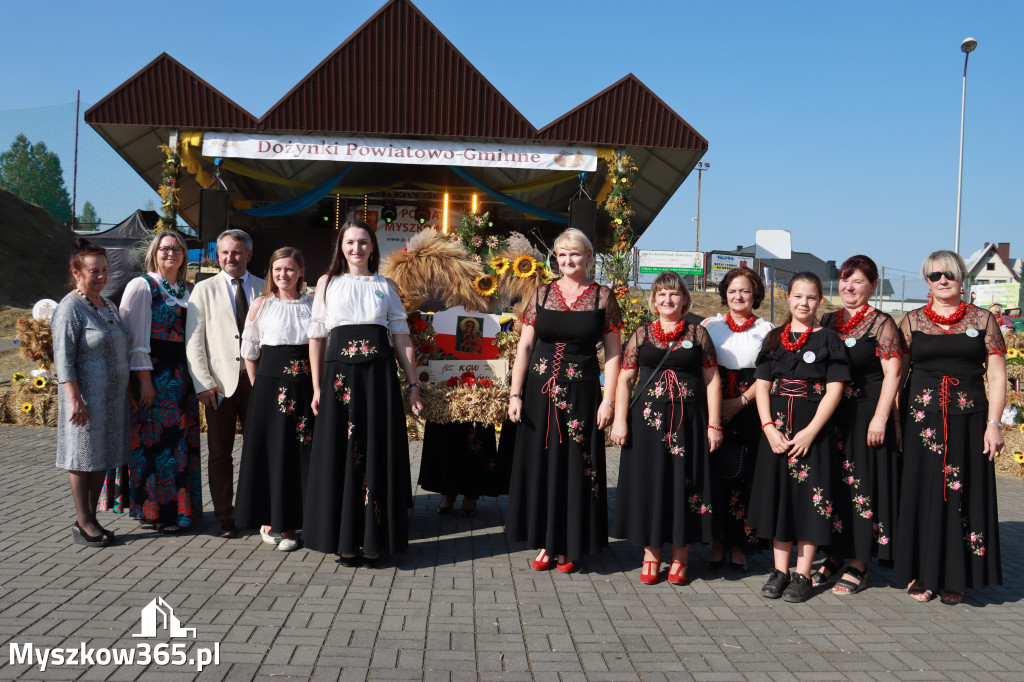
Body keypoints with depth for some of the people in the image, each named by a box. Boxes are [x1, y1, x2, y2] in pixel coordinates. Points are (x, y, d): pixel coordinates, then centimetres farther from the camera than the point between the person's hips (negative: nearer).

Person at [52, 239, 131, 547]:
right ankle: (83, 523, 9)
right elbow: (63, 359, -16)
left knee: (102, 458, 12)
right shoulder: (70, 308, -11)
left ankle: (91, 518, 21)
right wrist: (75, 400, -21)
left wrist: (123, 394, 18)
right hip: (85, 397, -8)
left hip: (112, 396, 8)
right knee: (83, 457, 1)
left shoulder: (109, 306, 14)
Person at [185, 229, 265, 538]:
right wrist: (203, 384, -7)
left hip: (257, 380, 1)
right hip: (220, 382, -1)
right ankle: (225, 518, 13)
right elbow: (193, 341, 1)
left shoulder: (265, 289, 10)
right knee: (220, 453, 3)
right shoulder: (204, 290, 5)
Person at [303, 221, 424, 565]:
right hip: (339, 373, 0)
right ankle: (345, 539, 11)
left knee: (378, 453, 1)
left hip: (379, 374, 0)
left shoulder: (386, 285, 12)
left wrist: (413, 384, 2)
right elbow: (317, 337, 8)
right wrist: (317, 387, 1)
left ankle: (374, 540, 10)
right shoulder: (328, 283, 11)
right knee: (340, 454, 2)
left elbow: (401, 336, 9)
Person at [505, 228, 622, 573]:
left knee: (575, 466, 4)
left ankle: (568, 547, 17)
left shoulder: (603, 297, 1)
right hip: (540, 390, 2)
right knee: (540, 464, 6)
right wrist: (515, 394, -2)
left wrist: (608, 400, -8)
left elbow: (613, 353, 0)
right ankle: (545, 543, 19)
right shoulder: (542, 294, 6)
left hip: (581, 393, -2)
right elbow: (524, 346, 5)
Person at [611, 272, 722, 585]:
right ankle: (651, 556, 18)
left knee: (684, 483, 3)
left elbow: (712, 380, 4)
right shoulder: (641, 335, 8)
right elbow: (625, 379, 6)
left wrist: (714, 424, -1)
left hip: (688, 421, -1)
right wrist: (620, 420, -3)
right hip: (647, 420, 1)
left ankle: (679, 558, 16)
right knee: (648, 483, 4)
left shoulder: (698, 334, 6)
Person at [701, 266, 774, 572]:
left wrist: (739, 402, -10)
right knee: (715, 473, -2)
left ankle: (739, 545, 9)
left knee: (743, 475, -3)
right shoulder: (710, 325, 12)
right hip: (713, 408, 1)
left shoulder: (766, 330, 8)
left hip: (750, 412, -1)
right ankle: (718, 541, 11)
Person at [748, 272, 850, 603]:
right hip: (776, 430, 3)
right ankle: (780, 570, 17)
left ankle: (803, 574, 10)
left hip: (814, 430, -3)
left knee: (810, 497, 0)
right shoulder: (774, 339, 10)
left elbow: (834, 390, -6)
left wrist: (810, 432, -14)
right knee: (778, 495, 7)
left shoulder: (828, 339, 1)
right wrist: (769, 427, -7)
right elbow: (762, 385, 6)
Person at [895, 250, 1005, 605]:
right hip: (921, 419, 0)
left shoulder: (982, 320, 6)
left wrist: (993, 424, -5)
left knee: (962, 495, 3)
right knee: (922, 493, 3)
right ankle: (922, 575, 14)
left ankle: (955, 578, 15)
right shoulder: (912, 321, 7)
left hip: (968, 421, 0)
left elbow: (997, 376, 4)